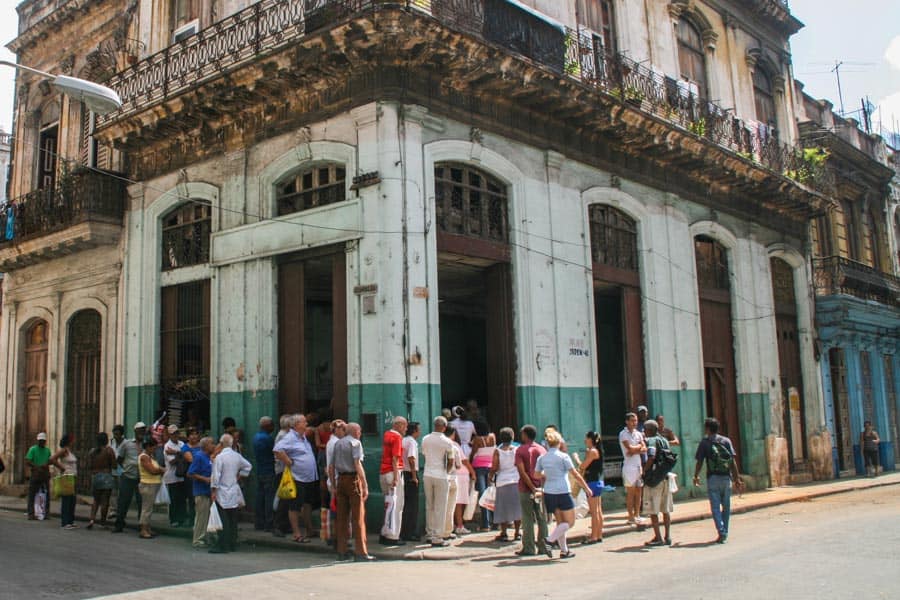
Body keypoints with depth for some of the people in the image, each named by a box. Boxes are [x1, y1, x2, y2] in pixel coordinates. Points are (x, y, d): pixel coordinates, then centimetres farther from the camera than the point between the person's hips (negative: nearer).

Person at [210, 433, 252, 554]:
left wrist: (213, 491, -8)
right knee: (233, 520, 11)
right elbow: (248, 466, 20)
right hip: (235, 493, 6)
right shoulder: (237, 456, 5)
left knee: (223, 521, -4)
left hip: (222, 494, -6)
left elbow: (216, 476, -15)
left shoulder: (219, 457, -13)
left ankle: (223, 546, -4)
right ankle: (233, 544, 16)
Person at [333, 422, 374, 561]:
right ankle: (361, 553, -3)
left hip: (340, 479, 7)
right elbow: (357, 465, -15)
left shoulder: (337, 443, 15)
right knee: (358, 517, -3)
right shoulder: (355, 443, -6)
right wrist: (365, 485, -16)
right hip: (353, 479, -7)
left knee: (342, 517, 9)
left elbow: (332, 465, 14)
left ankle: (342, 552, 12)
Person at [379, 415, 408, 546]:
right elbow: (395, 459, -18)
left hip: (383, 472, 9)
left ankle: (385, 535, 20)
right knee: (395, 504, -5)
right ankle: (392, 537, -4)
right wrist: (396, 477, -20)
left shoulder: (387, 435, 14)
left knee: (388, 504, 15)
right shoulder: (397, 437, -11)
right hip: (392, 472, -9)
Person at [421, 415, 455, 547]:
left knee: (429, 506, 15)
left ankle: (429, 533, 21)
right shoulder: (447, 442, -9)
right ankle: (437, 538, 2)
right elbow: (450, 462, -5)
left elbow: (424, 455, 10)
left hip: (427, 474, 5)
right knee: (440, 508, 1)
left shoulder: (425, 439, 4)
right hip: (441, 476, -4)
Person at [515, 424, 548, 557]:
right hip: (541, 488, 4)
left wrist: (532, 488, -14)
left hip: (526, 489, -4)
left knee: (528, 519, 1)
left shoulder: (520, 450, -5)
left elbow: (522, 472, -14)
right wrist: (540, 487, 1)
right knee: (542, 518, 10)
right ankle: (543, 547, 11)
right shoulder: (542, 449, 7)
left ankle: (529, 548, 3)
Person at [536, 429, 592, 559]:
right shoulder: (563, 456, -9)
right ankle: (550, 540, -13)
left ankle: (564, 550, 16)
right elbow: (575, 475, -9)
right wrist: (587, 488, -1)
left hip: (549, 493, 6)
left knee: (560, 522, 16)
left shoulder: (542, 458, 4)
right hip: (563, 492, -6)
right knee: (569, 522, 4)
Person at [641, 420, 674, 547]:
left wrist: (644, 470, -14)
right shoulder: (664, 440, 13)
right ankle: (667, 537, 16)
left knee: (653, 510, -1)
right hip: (665, 478, 8)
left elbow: (651, 457, -25)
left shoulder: (650, 441, -11)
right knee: (666, 510, 13)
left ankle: (658, 538, -1)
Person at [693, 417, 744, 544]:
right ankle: (724, 533, 16)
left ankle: (721, 532, -11)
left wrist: (696, 476, 14)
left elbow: (699, 462, -1)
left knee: (715, 507, 0)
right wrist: (737, 478, 3)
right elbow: (733, 461, 0)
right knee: (726, 506, 13)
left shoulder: (704, 442, -1)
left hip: (713, 478, -3)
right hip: (726, 477, 3)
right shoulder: (726, 441, 5)